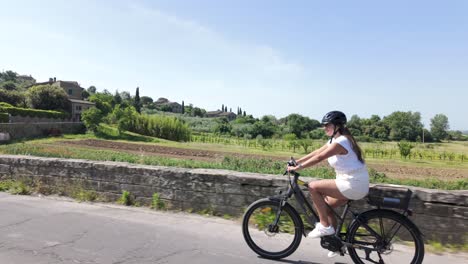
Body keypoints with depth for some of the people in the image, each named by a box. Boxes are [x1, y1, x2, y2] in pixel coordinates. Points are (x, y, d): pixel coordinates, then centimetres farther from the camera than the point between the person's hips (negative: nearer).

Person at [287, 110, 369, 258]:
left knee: (313, 187, -14)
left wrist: (299, 167, -19)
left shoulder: (340, 142, -19)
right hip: (353, 183, 10)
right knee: (326, 206, 13)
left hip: (353, 184, -10)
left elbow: (319, 158, -23)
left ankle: (325, 226, -3)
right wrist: (296, 161, 6)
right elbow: (316, 152, 11)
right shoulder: (334, 140, 12)